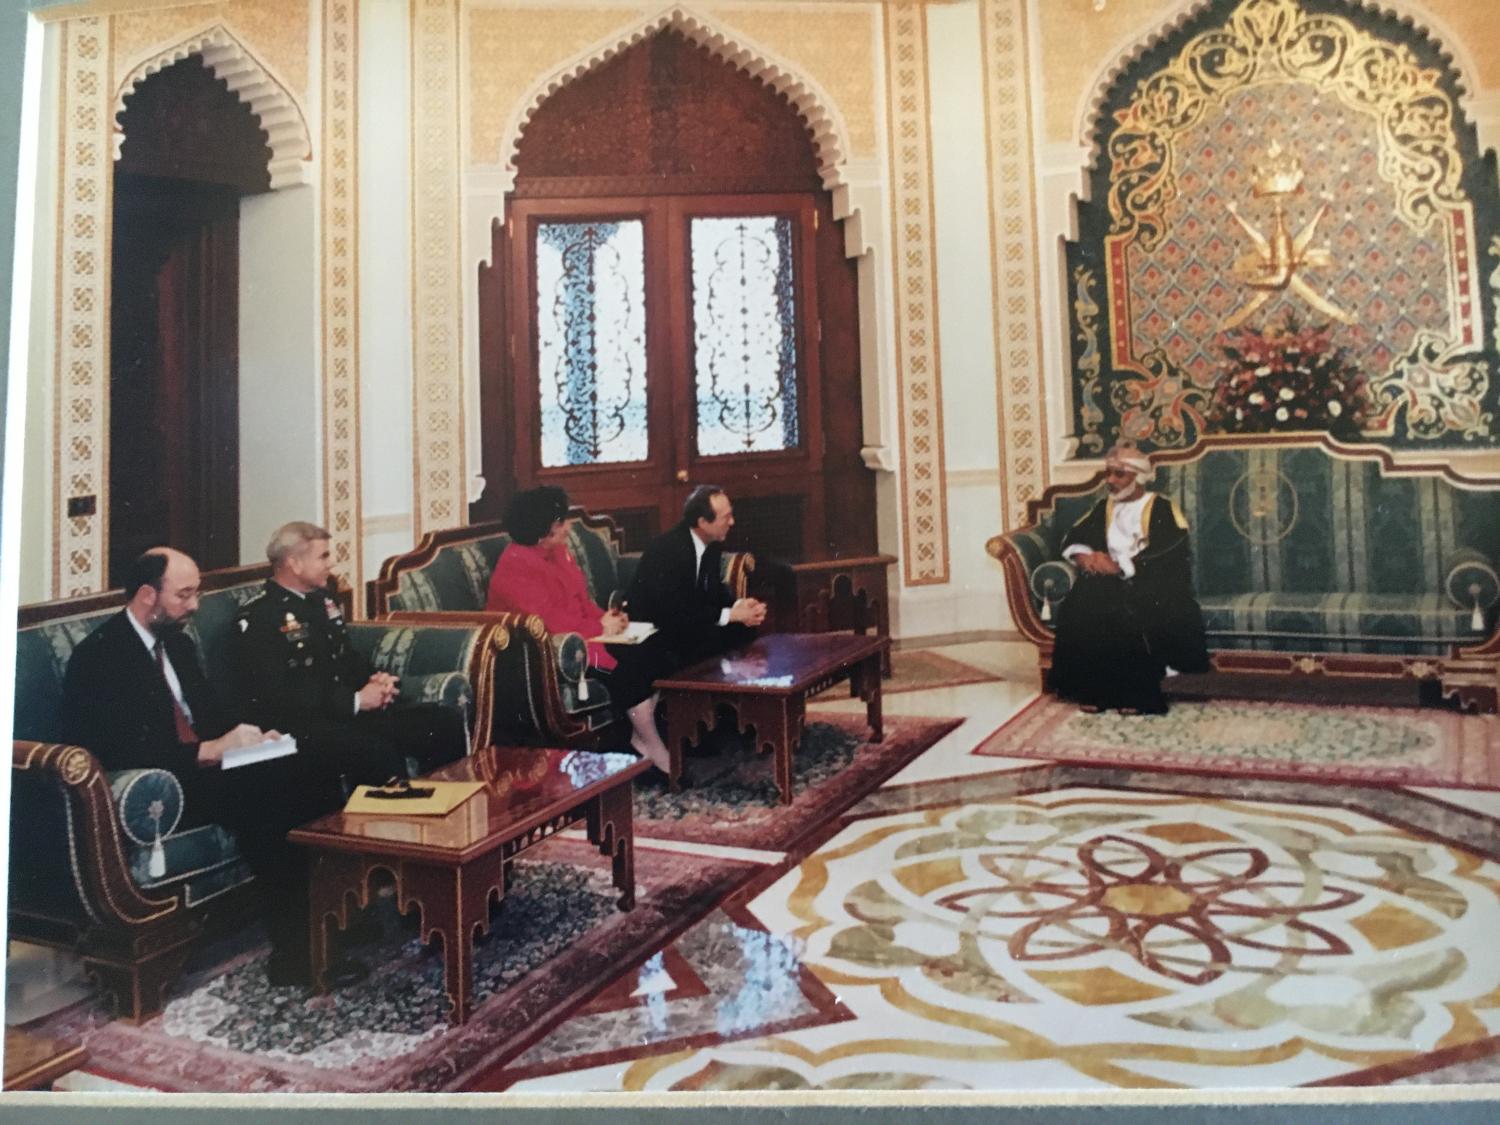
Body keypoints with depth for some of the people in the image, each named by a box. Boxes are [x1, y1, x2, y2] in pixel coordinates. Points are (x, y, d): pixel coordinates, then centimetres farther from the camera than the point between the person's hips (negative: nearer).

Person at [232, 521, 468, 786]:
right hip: (300, 728, -8)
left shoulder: (322, 599, 15)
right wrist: (356, 700, -17)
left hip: (349, 712, 8)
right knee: (379, 754, -37)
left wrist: (376, 679, 0)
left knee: (447, 722, -9)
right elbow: (279, 697, -17)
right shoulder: (256, 619, -11)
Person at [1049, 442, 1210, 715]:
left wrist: (1120, 566, -19)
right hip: (1112, 578, 4)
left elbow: (1171, 554, -12)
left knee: (1129, 608, -36)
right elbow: (1074, 537, 15)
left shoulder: (1163, 508, 2)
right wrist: (1082, 555, -9)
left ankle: (1137, 693, -26)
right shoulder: (1103, 507, 20)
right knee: (1082, 602, -27)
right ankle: (1092, 690, -23)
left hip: (1153, 580, -4)